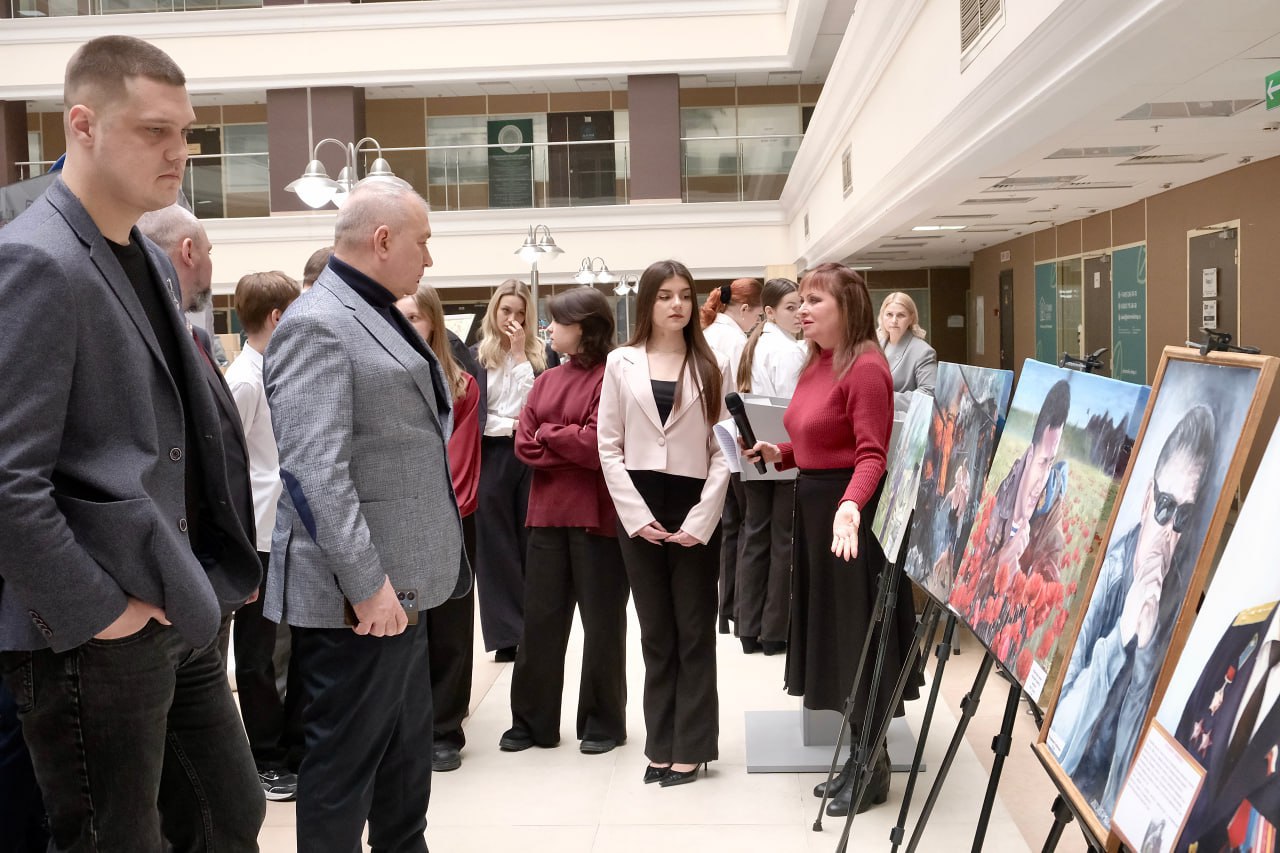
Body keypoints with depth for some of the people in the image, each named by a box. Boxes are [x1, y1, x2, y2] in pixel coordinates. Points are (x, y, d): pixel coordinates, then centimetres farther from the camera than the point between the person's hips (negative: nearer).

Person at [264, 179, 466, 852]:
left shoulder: (381, 317, 14)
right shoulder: (316, 326, -16)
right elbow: (316, 472, -24)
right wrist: (367, 584, -26)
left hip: (400, 583, 10)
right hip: (359, 595, -10)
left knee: (406, 758, 21)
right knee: (345, 762, 4)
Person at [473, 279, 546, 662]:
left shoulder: (538, 354, 6)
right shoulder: (477, 355, 2)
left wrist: (520, 354, -10)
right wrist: (511, 426, -10)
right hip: (492, 456, -1)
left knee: (531, 542, 4)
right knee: (497, 546, 3)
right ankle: (507, 634, 8)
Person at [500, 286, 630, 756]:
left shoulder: (612, 378, -9)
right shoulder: (546, 381, 13)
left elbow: (599, 444, -17)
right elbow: (523, 444, 6)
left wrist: (548, 433, -4)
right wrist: (571, 448, -10)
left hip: (598, 515, -6)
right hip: (548, 513, 6)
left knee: (602, 621, 7)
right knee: (540, 619, 10)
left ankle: (604, 722, 20)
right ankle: (532, 721, 21)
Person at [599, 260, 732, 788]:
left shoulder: (712, 366, 3)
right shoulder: (621, 364, 5)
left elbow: (723, 448, -1)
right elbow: (609, 446, 2)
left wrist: (701, 519, -10)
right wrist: (637, 515, -8)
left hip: (695, 510, -1)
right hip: (639, 510, 1)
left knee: (694, 633, 4)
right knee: (656, 633, 9)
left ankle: (691, 746, 13)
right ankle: (662, 745, 18)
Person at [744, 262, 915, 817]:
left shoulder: (865, 369, -16)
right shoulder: (816, 363, 11)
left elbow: (871, 455, -23)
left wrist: (850, 506, -38)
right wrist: (779, 454, 4)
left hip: (851, 511, -9)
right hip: (812, 504, 9)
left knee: (856, 631, 1)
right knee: (829, 627, 14)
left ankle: (871, 766, 16)